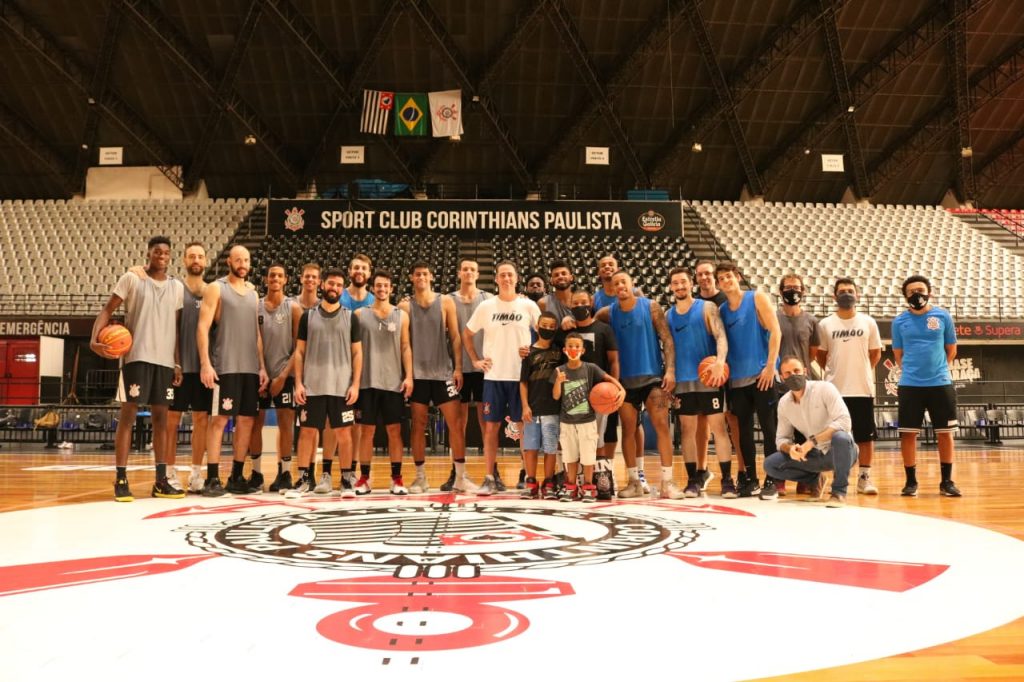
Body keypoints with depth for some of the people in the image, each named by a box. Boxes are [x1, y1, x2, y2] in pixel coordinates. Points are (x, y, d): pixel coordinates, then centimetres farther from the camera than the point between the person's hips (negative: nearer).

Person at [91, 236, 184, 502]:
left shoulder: (177, 287, 12)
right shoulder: (132, 278, 0)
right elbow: (108, 309, -1)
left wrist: (177, 363, 10)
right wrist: (94, 339, -17)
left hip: (165, 360, 4)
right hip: (137, 356, -4)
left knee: (161, 417, 6)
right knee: (128, 414, -4)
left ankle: (161, 481, 11)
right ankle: (121, 480, 1)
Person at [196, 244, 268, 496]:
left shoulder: (253, 293, 16)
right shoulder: (216, 288, 0)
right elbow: (203, 327, -8)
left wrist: (262, 366, 10)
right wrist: (205, 363, -17)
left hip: (251, 368, 6)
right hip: (225, 367, -6)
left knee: (246, 421, 6)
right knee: (219, 419, -6)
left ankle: (236, 477, 14)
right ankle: (212, 479, -1)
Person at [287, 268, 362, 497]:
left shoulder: (351, 317, 5)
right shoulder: (308, 315, 7)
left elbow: (357, 353, 4)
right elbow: (299, 352, 7)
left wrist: (355, 384, -5)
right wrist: (298, 383, -2)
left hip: (342, 387, -1)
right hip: (312, 386, 1)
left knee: (343, 433, 2)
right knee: (307, 432, 3)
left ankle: (346, 480, 12)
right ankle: (304, 480, 13)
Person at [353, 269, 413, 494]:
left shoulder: (401, 315, 7)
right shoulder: (360, 314, 4)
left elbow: (405, 347, 6)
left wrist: (409, 376, -4)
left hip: (394, 382, 1)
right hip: (367, 382, 0)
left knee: (394, 430, 3)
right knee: (366, 430, 3)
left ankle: (396, 478, 10)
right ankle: (364, 478, 12)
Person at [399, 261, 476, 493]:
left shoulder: (446, 302, 4)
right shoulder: (405, 306, 4)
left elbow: (455, 337, 3)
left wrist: (458, 367, -6)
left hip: (443, 372, 0)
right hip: (417, 374, 0)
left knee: (455, 423, -3)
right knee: (418, 424, 4)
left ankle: (460, 477, 5)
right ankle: (420, 477, 13)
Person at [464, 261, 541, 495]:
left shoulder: (528, 306, 1)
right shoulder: (486, 306, 3)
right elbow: (467, 334, 12)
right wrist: (475, 360, 4)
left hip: (521, 375, -1)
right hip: (493, 376, 1)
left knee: (524, 426, 4)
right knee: (490, 427, 1)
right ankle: (489, 479, 8)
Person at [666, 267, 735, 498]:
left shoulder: (707, 308, 0)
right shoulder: (668, 315, 11)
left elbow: (721, 337, -10)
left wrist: (720, 361, -27)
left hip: (709, 378, -3)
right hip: (683, 381, 4)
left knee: (718, 427, -2)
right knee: (687, 429, 5)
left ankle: (727, 480, 2)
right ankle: (693, 480, 12)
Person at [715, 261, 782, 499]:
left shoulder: (757, 299, -1)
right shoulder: (721, 310, 11)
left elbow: (775, 331, -7)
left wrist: (770, 365, -14)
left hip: (761, 374, -4)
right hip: (736, 378, 5)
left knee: (768, 428, -2)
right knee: (743, 430, 8)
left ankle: (771, 481, 5)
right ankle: (750, 480, 17)